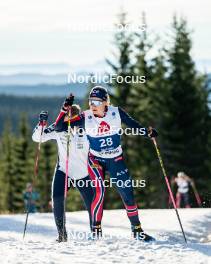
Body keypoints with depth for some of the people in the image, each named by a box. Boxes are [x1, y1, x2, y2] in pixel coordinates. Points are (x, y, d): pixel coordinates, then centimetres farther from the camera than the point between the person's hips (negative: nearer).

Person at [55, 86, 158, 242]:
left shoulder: (116, 113, -13)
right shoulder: (85, 118, -15)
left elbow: (133, 125, 2)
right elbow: (59, 127, -16)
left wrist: (148, 132, -14)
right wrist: (66, 109, -29)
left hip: (116, 159, 2)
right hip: (95, 159, -2)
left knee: (127, 192, 1)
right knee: (99, 190, -22)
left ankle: (137, 230, 15)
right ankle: (96, 229, -13)